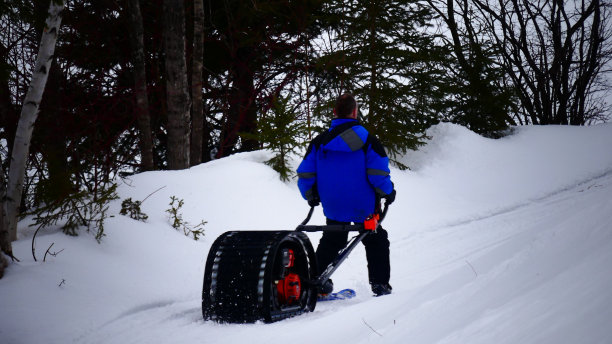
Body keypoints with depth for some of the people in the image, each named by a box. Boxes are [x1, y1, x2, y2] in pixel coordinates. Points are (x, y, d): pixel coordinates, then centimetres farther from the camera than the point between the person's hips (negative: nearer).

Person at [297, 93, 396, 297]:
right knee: (376, 242, 14)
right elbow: (379, 174, -15)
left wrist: (311, 196, 15)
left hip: (333, 208, 3)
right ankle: (380, 284, 9)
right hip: (365, 207, -3)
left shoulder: (319, 142, -2)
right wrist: (388, 193, 2)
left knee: (330, 242, 21)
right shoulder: (368, 141, -11)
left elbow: (305, 175, -1)